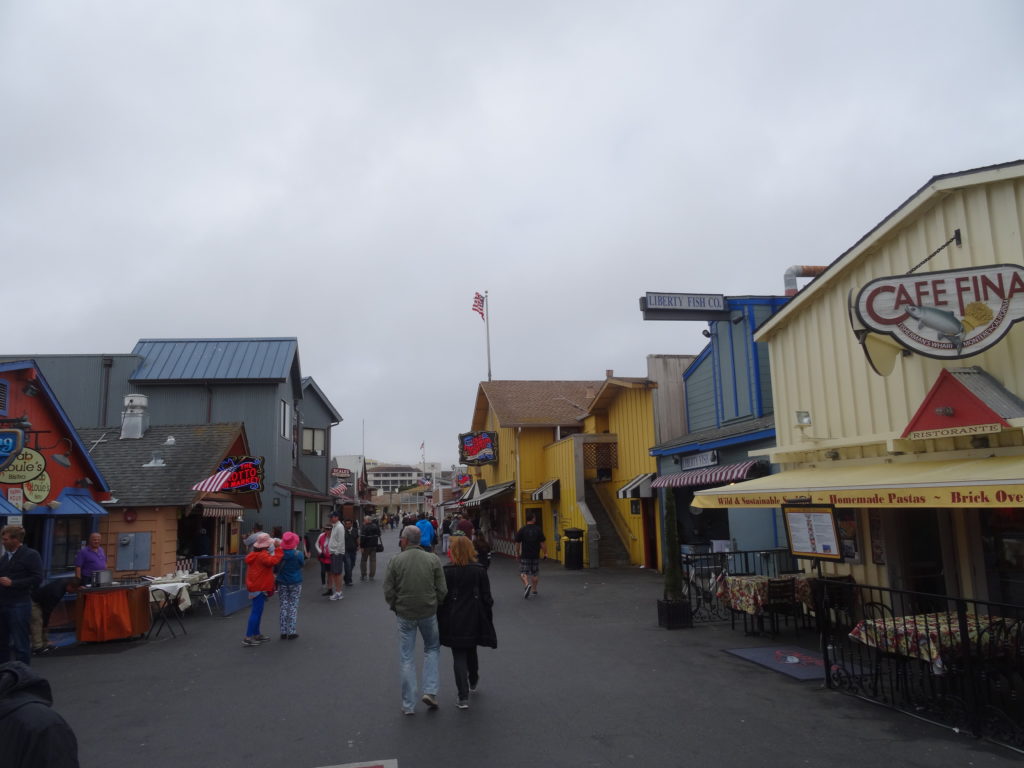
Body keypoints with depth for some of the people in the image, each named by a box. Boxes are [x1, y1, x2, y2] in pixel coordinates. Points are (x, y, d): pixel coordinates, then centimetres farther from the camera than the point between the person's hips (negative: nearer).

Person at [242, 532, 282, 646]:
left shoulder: (254, 555, 13)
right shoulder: (262, 555, -19)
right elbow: (273, 561, -35)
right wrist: (279, 549, -31)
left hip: (254, 586, 10)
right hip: (260, 587, -10)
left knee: (257, 611, 17)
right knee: (256, 611, -8)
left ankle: (256, 634, 26)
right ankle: (248, 638, -8)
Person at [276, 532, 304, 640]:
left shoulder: (280, 553, -9)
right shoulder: (298, 554, -13)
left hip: (282, 583, 2)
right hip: (295, 583, -2)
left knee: (284, 606, 10)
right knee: (293, 606, 7)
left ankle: (283, 632, 12)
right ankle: (291, 632, 6)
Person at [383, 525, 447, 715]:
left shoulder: (395, 561, -9)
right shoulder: (433, 560, -5)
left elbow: (388, 591, -8)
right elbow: (442, 590, -5)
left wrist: (396, 607, 10)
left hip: (405, 614, -1)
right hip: (429, 613, 1)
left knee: (406, 658, 10)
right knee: (432, 649, 22)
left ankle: (408, 705, 16)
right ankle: (430, 691, 9)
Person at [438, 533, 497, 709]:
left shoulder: (447, 571, -12)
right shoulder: (479, 570, -5)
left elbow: (441, 598, -9)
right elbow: (487, 598, -1)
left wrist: (440, 621, 1)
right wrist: (487, 620, 8)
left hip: (454, 621, -3)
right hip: (474, 620, 3)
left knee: (459, 657, 4)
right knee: (471, 651, 24)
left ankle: (463, 697, 1)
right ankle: (473, 682, 45)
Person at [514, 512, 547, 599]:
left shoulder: (522, 530, -6)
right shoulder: (538, 530, -5)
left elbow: (517, 543, -2)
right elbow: (542, 543, -5)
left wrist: (517, 553, 13)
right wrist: (545, 553, 7)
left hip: (525, 556, -1)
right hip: (536, 555, 1)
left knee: (523, 573, 5)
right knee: (535, 574, 16)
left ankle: (527, 584, -20)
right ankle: (534, 590, 25)